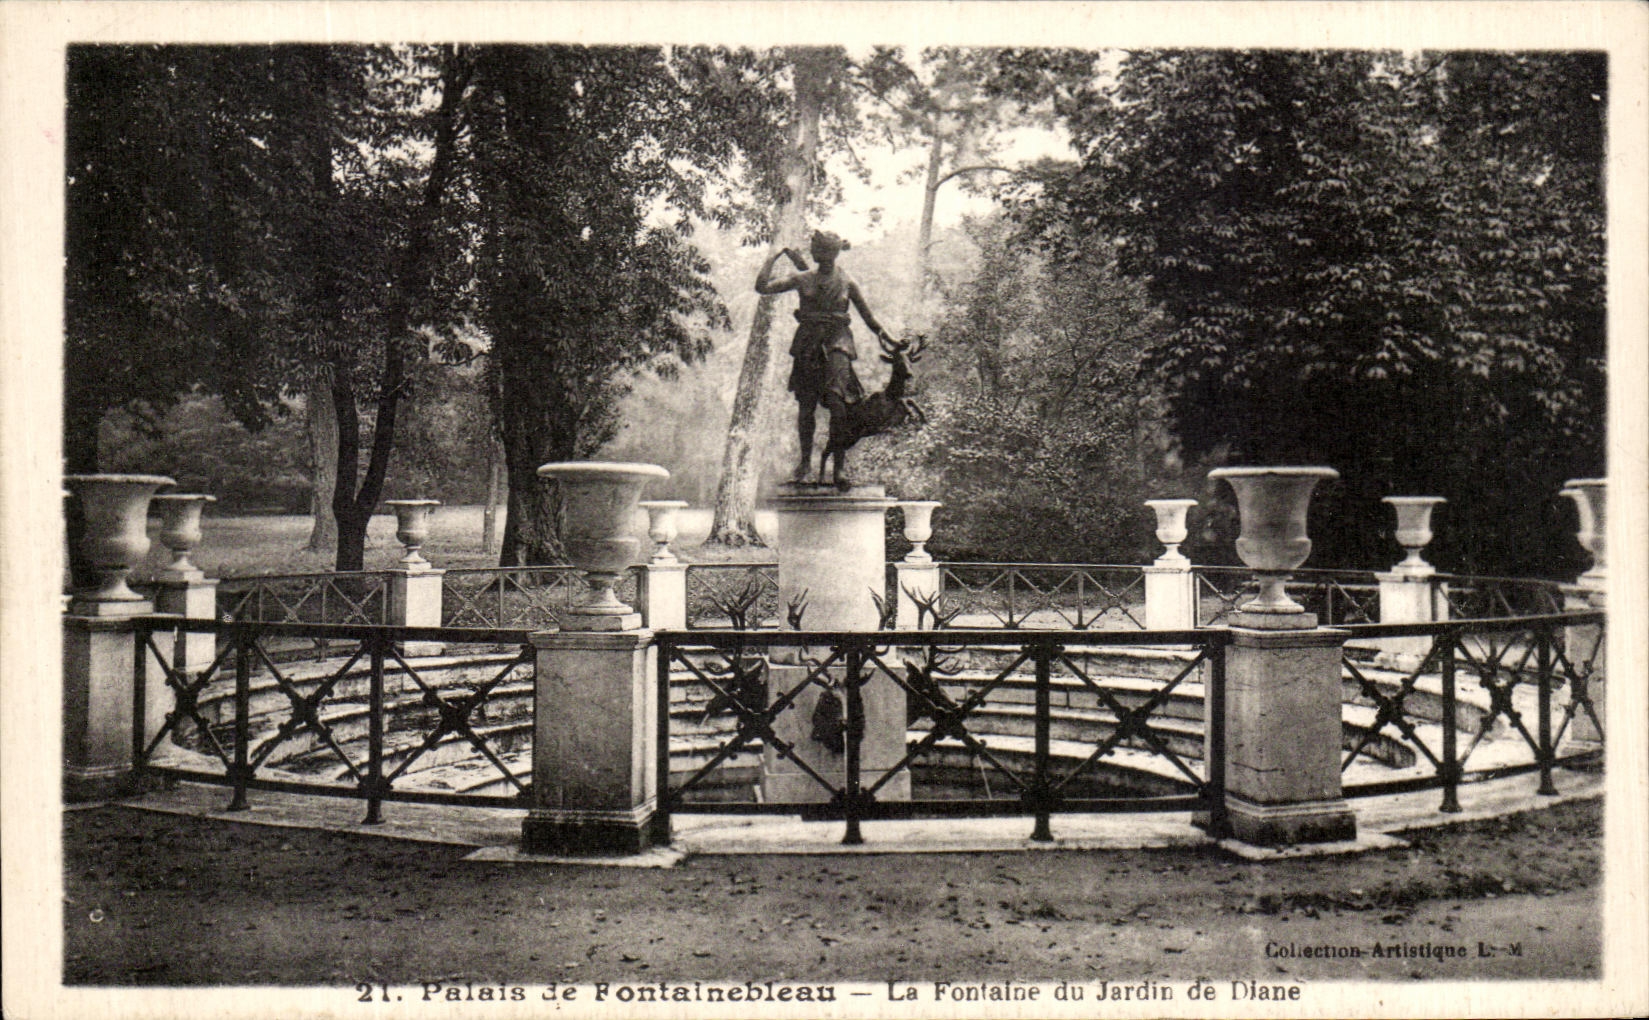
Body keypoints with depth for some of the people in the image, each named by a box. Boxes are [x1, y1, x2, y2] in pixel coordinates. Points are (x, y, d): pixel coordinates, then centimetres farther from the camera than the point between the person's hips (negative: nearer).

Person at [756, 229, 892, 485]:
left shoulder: (847, 282, 7)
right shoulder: (803, 279, 9)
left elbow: (867, 315, 14)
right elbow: (762, 287, 6)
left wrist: (888, 339, 7)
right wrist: (773, 258, 9)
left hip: (837, 342, -2)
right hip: (808, 343, 2)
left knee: (836, 399, -18)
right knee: (806, 405, 3)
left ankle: (840, 463, -13)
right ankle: (805, 459, 20)